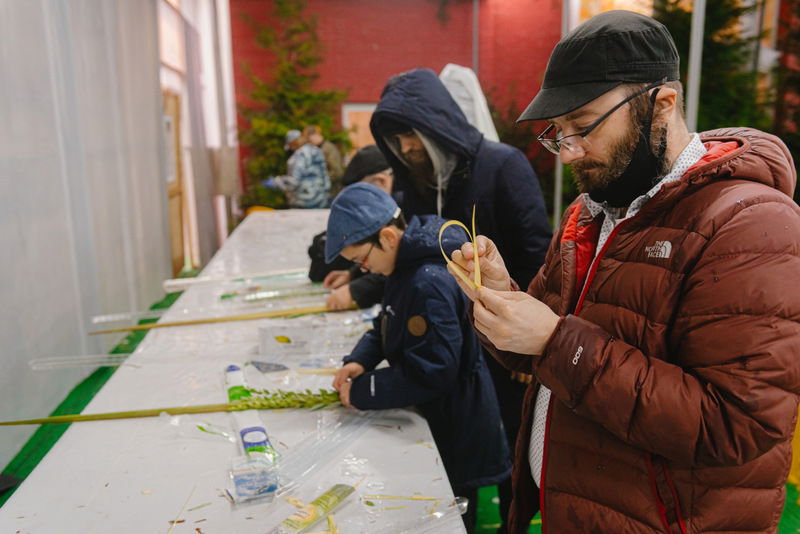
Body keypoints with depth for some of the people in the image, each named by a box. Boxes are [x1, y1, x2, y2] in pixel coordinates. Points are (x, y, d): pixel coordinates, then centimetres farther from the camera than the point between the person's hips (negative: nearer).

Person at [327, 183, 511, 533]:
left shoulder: (430, 284, -30)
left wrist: (363, 391, -20)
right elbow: (387, 326, 13)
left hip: (455, 429, -9)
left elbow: (430, 374, -29)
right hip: (433, 415, 9)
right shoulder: (406, 268, 1)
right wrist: (360, 360, -5)